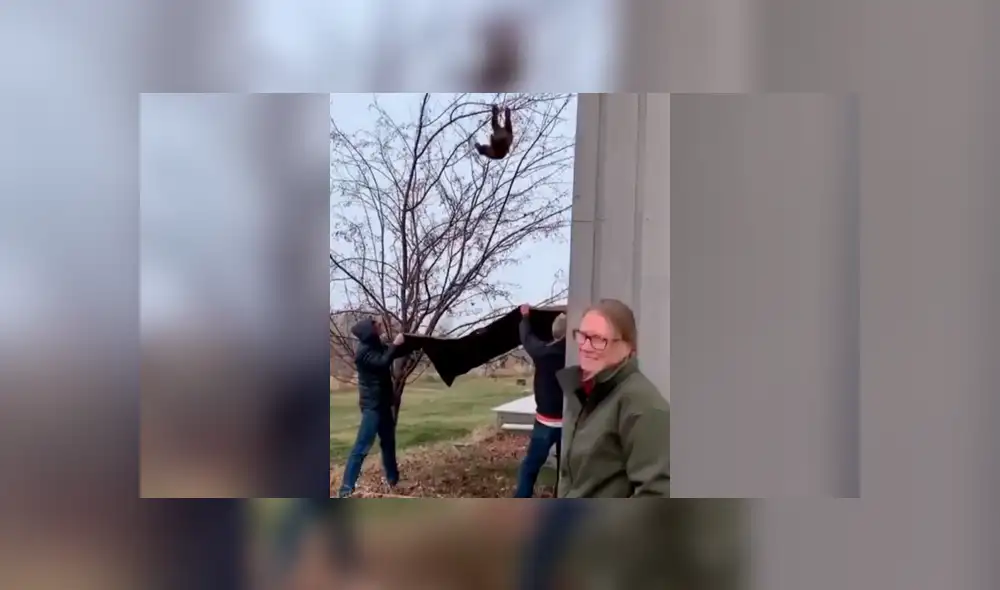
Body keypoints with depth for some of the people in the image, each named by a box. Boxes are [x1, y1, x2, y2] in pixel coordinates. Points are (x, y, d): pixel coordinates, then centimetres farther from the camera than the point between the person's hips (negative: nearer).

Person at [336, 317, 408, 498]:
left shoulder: (376, 346, 11)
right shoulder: (364, 351, -17)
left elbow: (395, 354, 23)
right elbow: (382, 362, -30)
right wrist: (395, 344, -20)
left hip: (383, 403, 10)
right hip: (372, 405, -10)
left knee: (388, 442, 19)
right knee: (362, 446, -12)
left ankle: (393, 479, 32)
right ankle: (347, 488, -11)